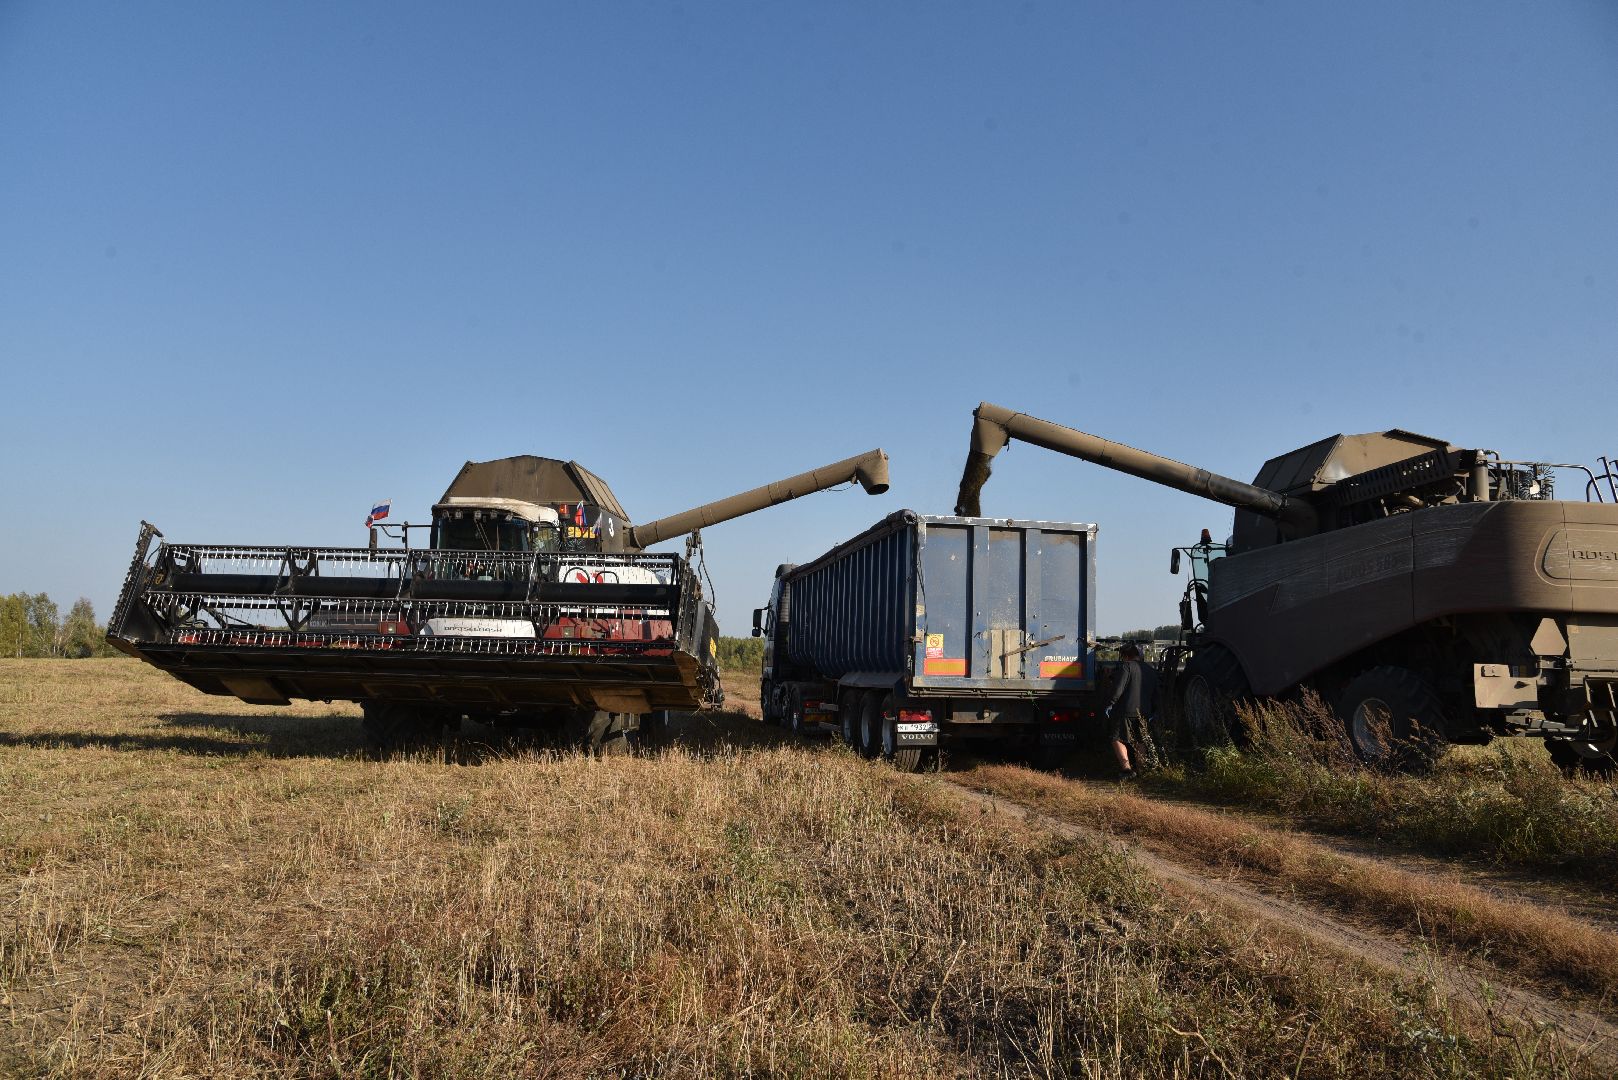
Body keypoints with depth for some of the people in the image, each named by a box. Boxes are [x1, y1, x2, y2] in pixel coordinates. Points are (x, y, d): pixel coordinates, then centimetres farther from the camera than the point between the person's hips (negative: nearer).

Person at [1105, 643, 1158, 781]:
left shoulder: (1126, 667, -6)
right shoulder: (1151, 671, 17)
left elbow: (1118, 688, -17)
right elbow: (1155, 695, 19)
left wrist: (1110, 704, -13)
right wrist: (1152, 712, 24)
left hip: (1126, 711, -7)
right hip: (1144, 712, 7)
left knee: (1118, 739, -3)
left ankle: (1127, 768, -17)